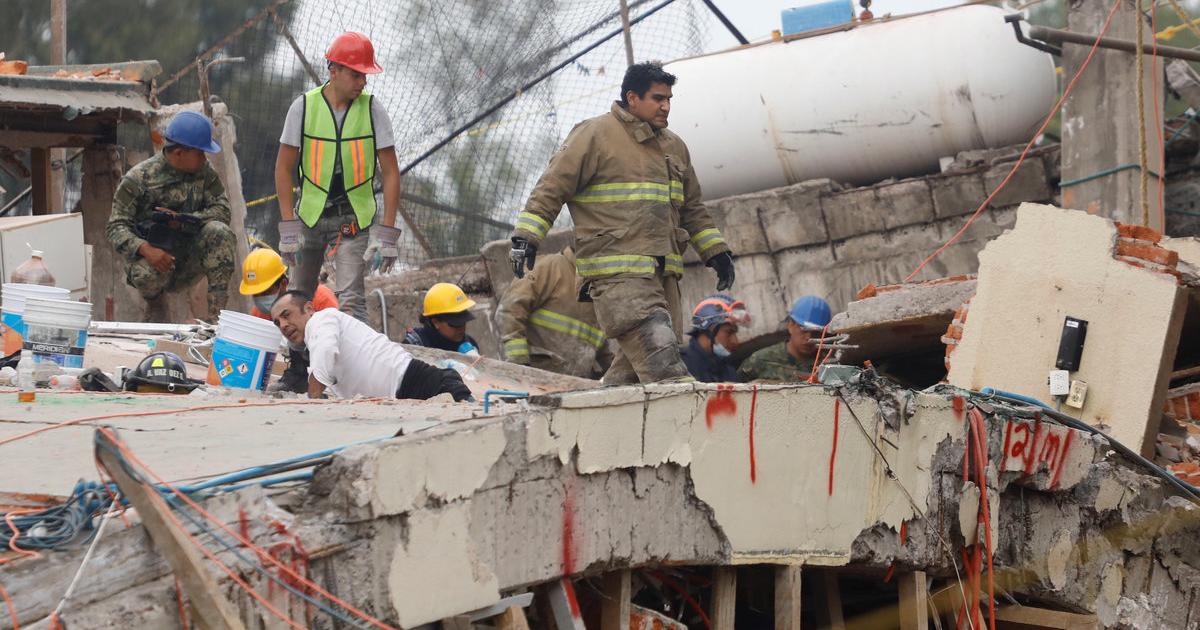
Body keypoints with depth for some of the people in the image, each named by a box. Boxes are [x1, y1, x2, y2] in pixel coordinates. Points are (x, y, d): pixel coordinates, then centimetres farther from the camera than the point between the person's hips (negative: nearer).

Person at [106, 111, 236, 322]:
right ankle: (156, 301, -1)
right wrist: (146, 249, -32)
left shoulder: (204, 171, 2)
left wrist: (183, 220, -22)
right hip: (154, 256, -3)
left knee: (219, 232, -24)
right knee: (148, 273, -39)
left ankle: (216, 312, -25)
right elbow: (116, 227, -13)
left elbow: (222, 210, -5)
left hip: (187, 262, 3)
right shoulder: (138, 178, -10)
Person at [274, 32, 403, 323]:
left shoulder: (372, 110, -6)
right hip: (310, 212, 2)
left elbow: (390, 173, -3)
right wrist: (288, 228, -7)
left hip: (355, 216, -1)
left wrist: (387, 233, -10)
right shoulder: (304, 106, -5)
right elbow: (284, 168, -1)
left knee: (350, 297, -17)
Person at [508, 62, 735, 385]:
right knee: (657, 351, -21)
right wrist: (526, 237, -11)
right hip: (616, 273, -8)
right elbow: (551, 189, -3)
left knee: (633, 365, 3)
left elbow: (693, 209, 32)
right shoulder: (594, 135, -1)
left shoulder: (673, 146, 22)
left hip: (662, 272, 8)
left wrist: (716, 251, 28)